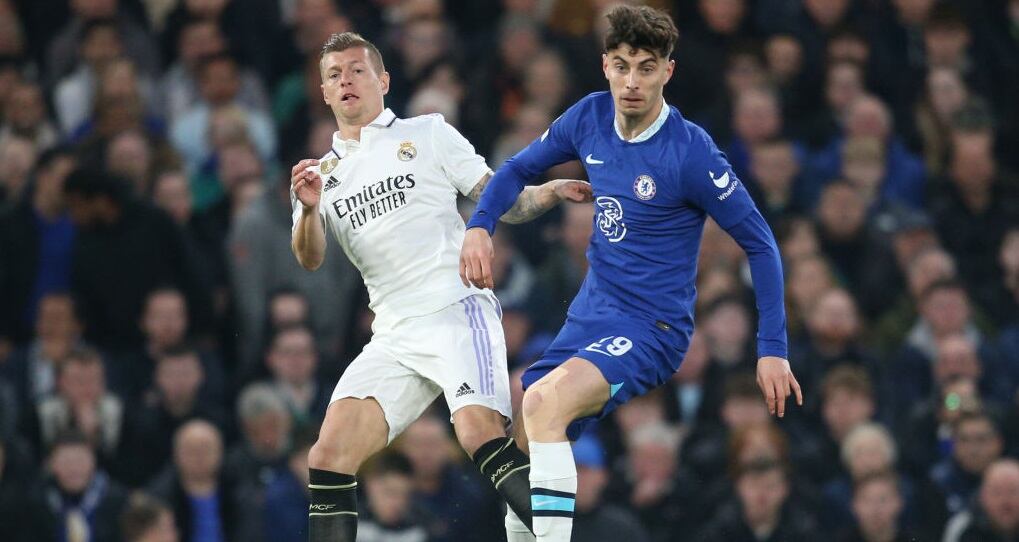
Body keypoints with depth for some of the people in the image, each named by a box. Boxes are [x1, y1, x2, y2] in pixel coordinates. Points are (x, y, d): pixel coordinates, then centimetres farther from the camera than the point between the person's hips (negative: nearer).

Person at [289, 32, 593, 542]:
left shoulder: (428, 133, 10)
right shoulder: (322, 173, 18)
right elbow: (310, 259, 3)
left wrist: (552, 192, -11)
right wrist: (309, 210, -18)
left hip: (457, 312, -4)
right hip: (393, 337, 4)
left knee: (480, 434, -26)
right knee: (329, 457, -9)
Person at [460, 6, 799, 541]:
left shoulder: (690, 151, -18)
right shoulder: (590, 117, -1)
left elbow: (759, 244, -11)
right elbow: (519, 169, 15)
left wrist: (773, 350, -13)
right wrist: (479, 226, -5)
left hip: (652, 330, -7)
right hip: (589, 317, 7)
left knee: (543, 402, -31)